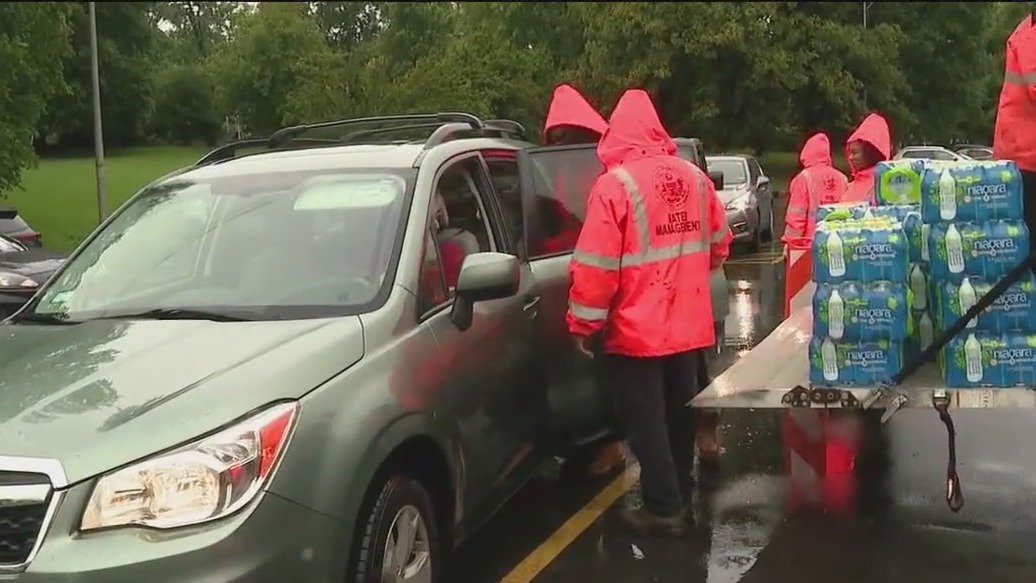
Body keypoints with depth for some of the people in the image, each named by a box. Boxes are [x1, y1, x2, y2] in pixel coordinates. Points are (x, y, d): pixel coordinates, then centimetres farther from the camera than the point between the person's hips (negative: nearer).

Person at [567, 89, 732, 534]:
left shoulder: (615, 184, -17)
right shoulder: (694, 177, 4)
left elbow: (596, 265, -18)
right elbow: (719, 244, 15)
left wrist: (583, 323, -9)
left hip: (636, 329, -7)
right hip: (688, 323, 7)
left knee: (646, 420, 3)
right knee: (679, 412, 19)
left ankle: (664, 508, 7)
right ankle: (680, 493, 32)